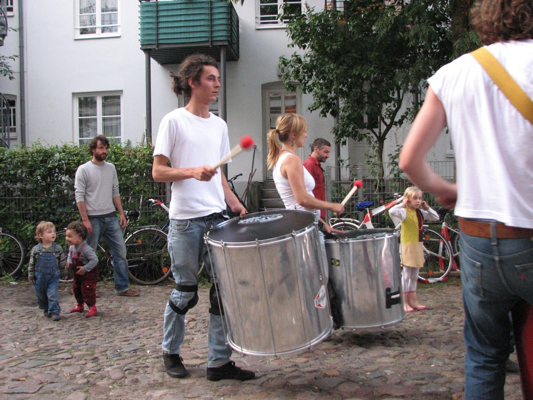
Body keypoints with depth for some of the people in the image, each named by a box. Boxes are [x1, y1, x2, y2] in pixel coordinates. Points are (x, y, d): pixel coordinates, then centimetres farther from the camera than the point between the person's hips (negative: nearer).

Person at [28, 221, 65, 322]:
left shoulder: (58, 248, -6)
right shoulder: (36, 249, -7)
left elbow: (62, 261, 3)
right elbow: (31, 264, 0)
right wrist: (31, 276, 1)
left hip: (53, 277, -1)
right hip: (39, 277, 1)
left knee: (52, 294, -9)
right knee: (40, 295, 13)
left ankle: (54, 312, -2)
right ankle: (46, 309, 33)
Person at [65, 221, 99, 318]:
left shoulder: (86, 248, -29)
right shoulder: (71, 247, 0)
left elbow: (94, 260, -31)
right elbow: (70, 255, 20)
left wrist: (84, 269, -28)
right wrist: (69, 262, -2)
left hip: (88, 274, -9)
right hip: (77, 273, 9)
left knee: (87, 290, -9)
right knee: (76, 289, 19)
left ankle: (92, 308, 1)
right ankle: (79, 305, 37)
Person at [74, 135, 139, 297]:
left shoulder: (111, 168, 12)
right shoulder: (84, 170, -4)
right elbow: (79, 197, -7)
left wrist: (121, 213, 10)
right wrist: (85, 220, -13)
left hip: (111, 217, 5)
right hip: (94, 219, -5)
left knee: (120, 252, 3)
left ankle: (122, 287, 12)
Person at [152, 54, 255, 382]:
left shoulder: (219, 125, 14)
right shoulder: (174, 121, -3)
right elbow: (158, 171, -7)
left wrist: (236, 204, 6)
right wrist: (193, 171, -22)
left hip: (218, 218, 6)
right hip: (186, 221, -5)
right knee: (186, 293, 6)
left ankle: (220, 361, 14)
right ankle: (171, 351, 29)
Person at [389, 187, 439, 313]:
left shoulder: (421, 212, 7)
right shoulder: (404, 212, -14)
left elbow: (435, 217, 12)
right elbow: (392, 212, -33)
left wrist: (426, 207, 2)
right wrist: (402, 204, -20)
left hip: (418, 246, 7)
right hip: (408, 246, -7)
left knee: (414, 276, 14)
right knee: (406, 275, -1)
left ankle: (413, 300, 23)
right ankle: (404, 302, 6)